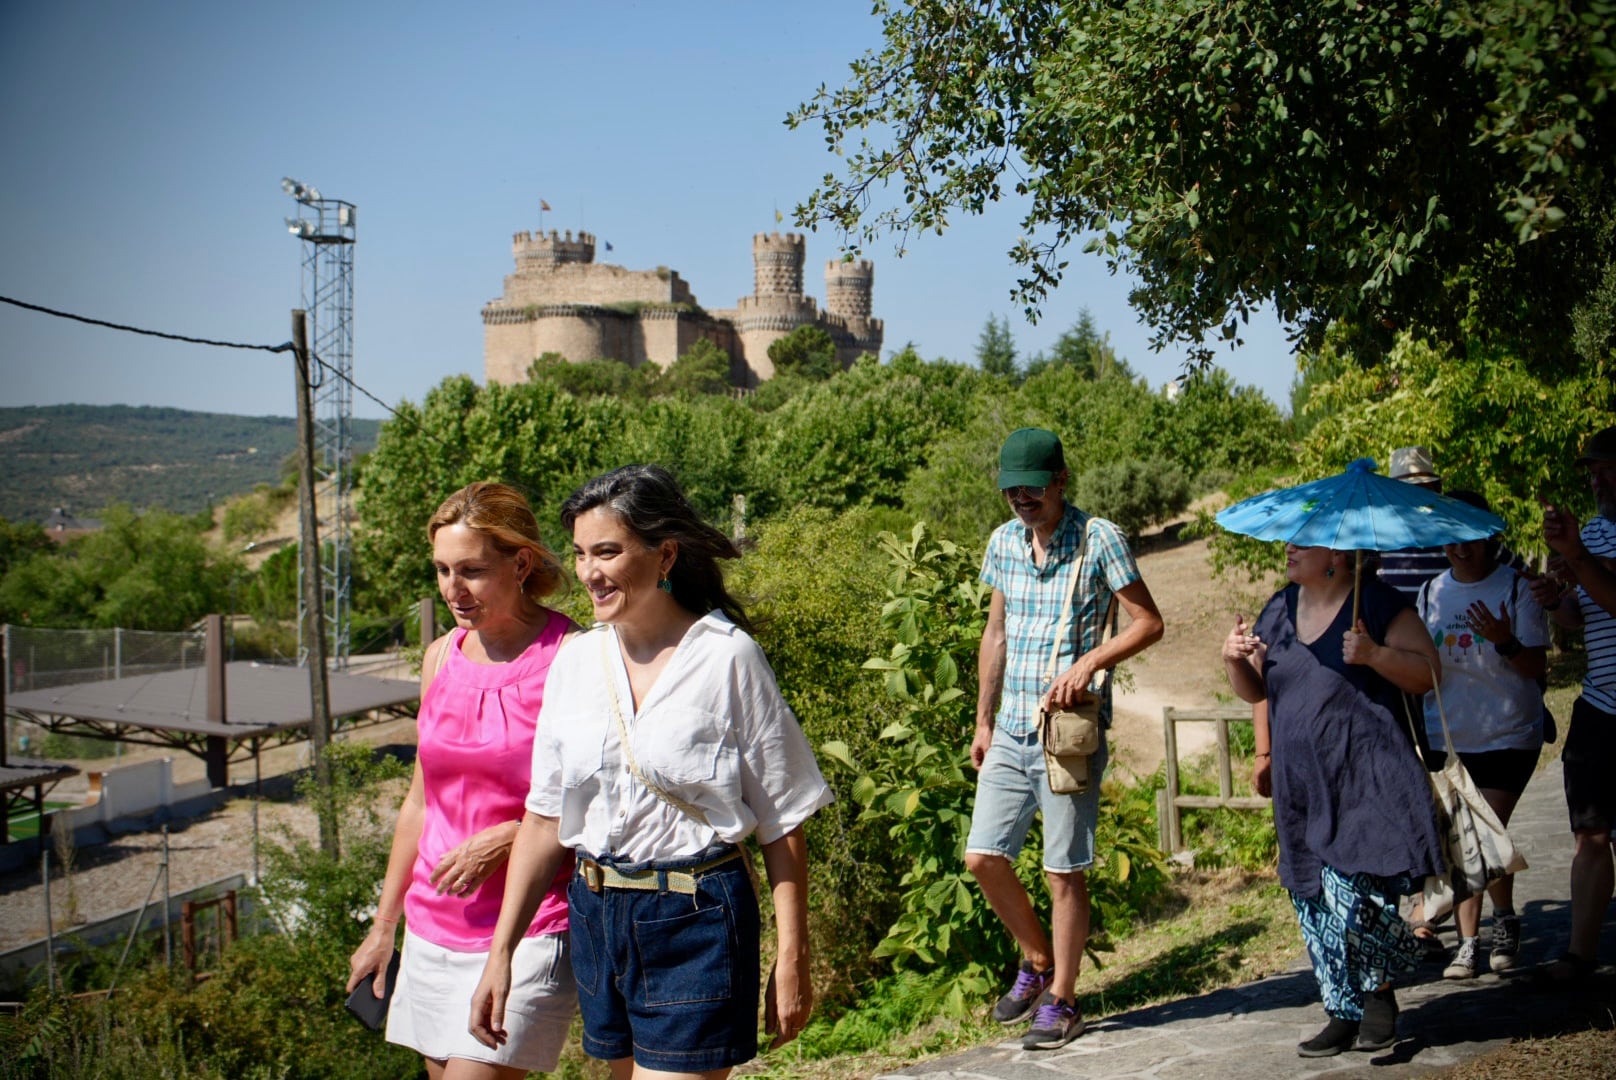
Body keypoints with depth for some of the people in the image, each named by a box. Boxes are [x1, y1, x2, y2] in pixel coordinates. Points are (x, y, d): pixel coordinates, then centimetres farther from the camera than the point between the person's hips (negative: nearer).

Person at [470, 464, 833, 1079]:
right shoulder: (576, 661, 4)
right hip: (596, 914, 5)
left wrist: (791, 960, -9)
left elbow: (782, 824, -8)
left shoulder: (727, 659, -10)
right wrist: (500, 953, 7)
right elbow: (545, 820, 9)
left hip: (696, 920, -5)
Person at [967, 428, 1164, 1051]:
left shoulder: (1097, 539, -8)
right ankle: (1038, 961, 27)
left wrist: (1090, 662, -21)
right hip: (1011, 732, 6)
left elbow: (1149, 623, -7)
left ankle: (1061, 1000, 15)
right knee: (983, 858, 4)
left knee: (1064, 872, 0)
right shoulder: (1004, 541, 9)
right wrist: (983, 721, 16)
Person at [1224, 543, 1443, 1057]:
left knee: (1353, 892, -15)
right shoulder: (1280, 609, 13)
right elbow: (1256, 690, 19)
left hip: (1366, 778, -6)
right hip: (1302, 784, 6)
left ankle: (1380, 995, 10)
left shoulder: (1377, 603, -4)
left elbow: (1427, 674, -6)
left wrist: (1373, 654, -21)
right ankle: (1346, 1014, 20)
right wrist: (1235, 661, -1)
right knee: (1315, 901, 8)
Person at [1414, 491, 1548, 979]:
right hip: (1447, 736, 4)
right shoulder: (1432, 592, 7)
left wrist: (1504, 642, -27)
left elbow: (1537, 667, -9)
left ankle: (1505, 919, 18)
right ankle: (1467, 942, 12)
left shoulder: (1516, 587, -6)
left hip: (1507, 736, -4)